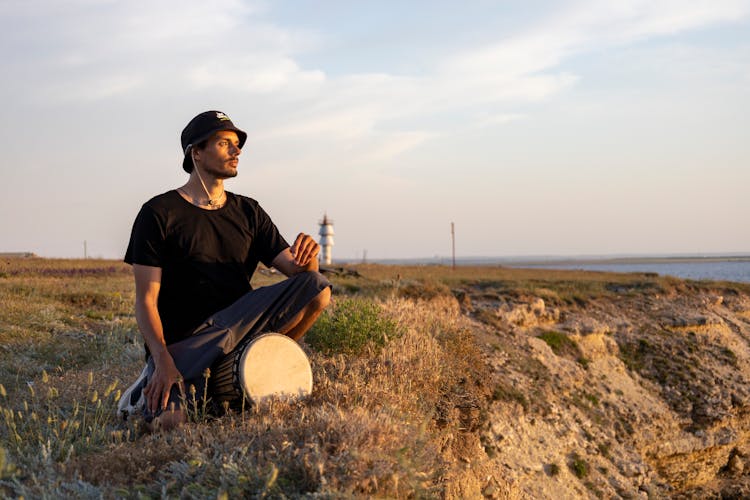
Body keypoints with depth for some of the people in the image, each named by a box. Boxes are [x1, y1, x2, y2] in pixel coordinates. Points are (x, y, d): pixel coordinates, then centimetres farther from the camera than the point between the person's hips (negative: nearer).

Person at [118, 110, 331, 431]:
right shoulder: (160, 213, -5)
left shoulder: (247, 212, 11)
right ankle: (155, 386, 4)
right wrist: (162, 360, -25)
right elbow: (146, 300, -10)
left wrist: (306, 257, -21)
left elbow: (296, 269, 5)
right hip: (180, 339, -4)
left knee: (317, 286, -15)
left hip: (236, 325, 5)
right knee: (167, 419, -32)